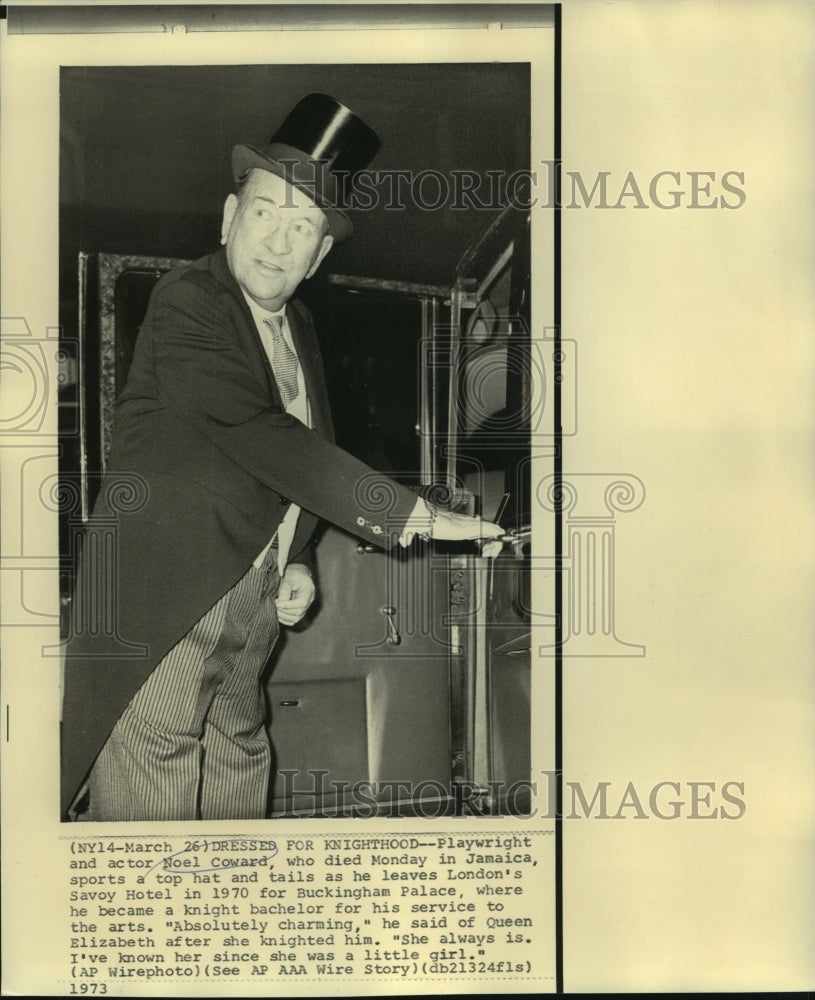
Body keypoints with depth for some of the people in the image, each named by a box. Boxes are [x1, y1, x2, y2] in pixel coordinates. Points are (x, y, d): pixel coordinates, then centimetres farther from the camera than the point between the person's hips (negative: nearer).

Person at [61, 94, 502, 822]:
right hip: (161, 615, -7)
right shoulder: (185, 304, -13)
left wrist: (296, 564, 5)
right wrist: (414, 517, -24)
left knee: (240, 796, 14)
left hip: (248, 620, 7)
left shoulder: (299, 329, 12)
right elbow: (258, 437, -24)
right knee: (151, 808, -3)